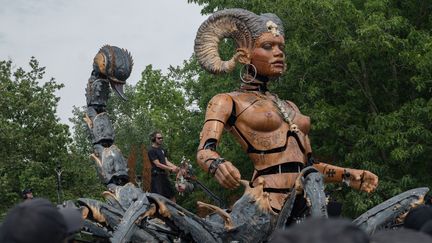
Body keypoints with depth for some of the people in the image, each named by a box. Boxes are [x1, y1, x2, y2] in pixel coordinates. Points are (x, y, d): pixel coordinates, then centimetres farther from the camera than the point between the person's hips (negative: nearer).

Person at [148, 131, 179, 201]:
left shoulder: (162, 150, 17)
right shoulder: (151, 151, -8)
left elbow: (166, 162, 7)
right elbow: (158, 164, -15)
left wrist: (175, 167, -12)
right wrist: (171, 169, -17)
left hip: (164, 175, 8)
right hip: (156, 176, -8)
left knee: (172, 194, 9)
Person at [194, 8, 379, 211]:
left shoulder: (289, 107, 26)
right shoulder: (227, 102, 7)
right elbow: (204, 151, -8)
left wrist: (349, 176, 13)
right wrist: (217, 165, -30)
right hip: (268, 199, -5)